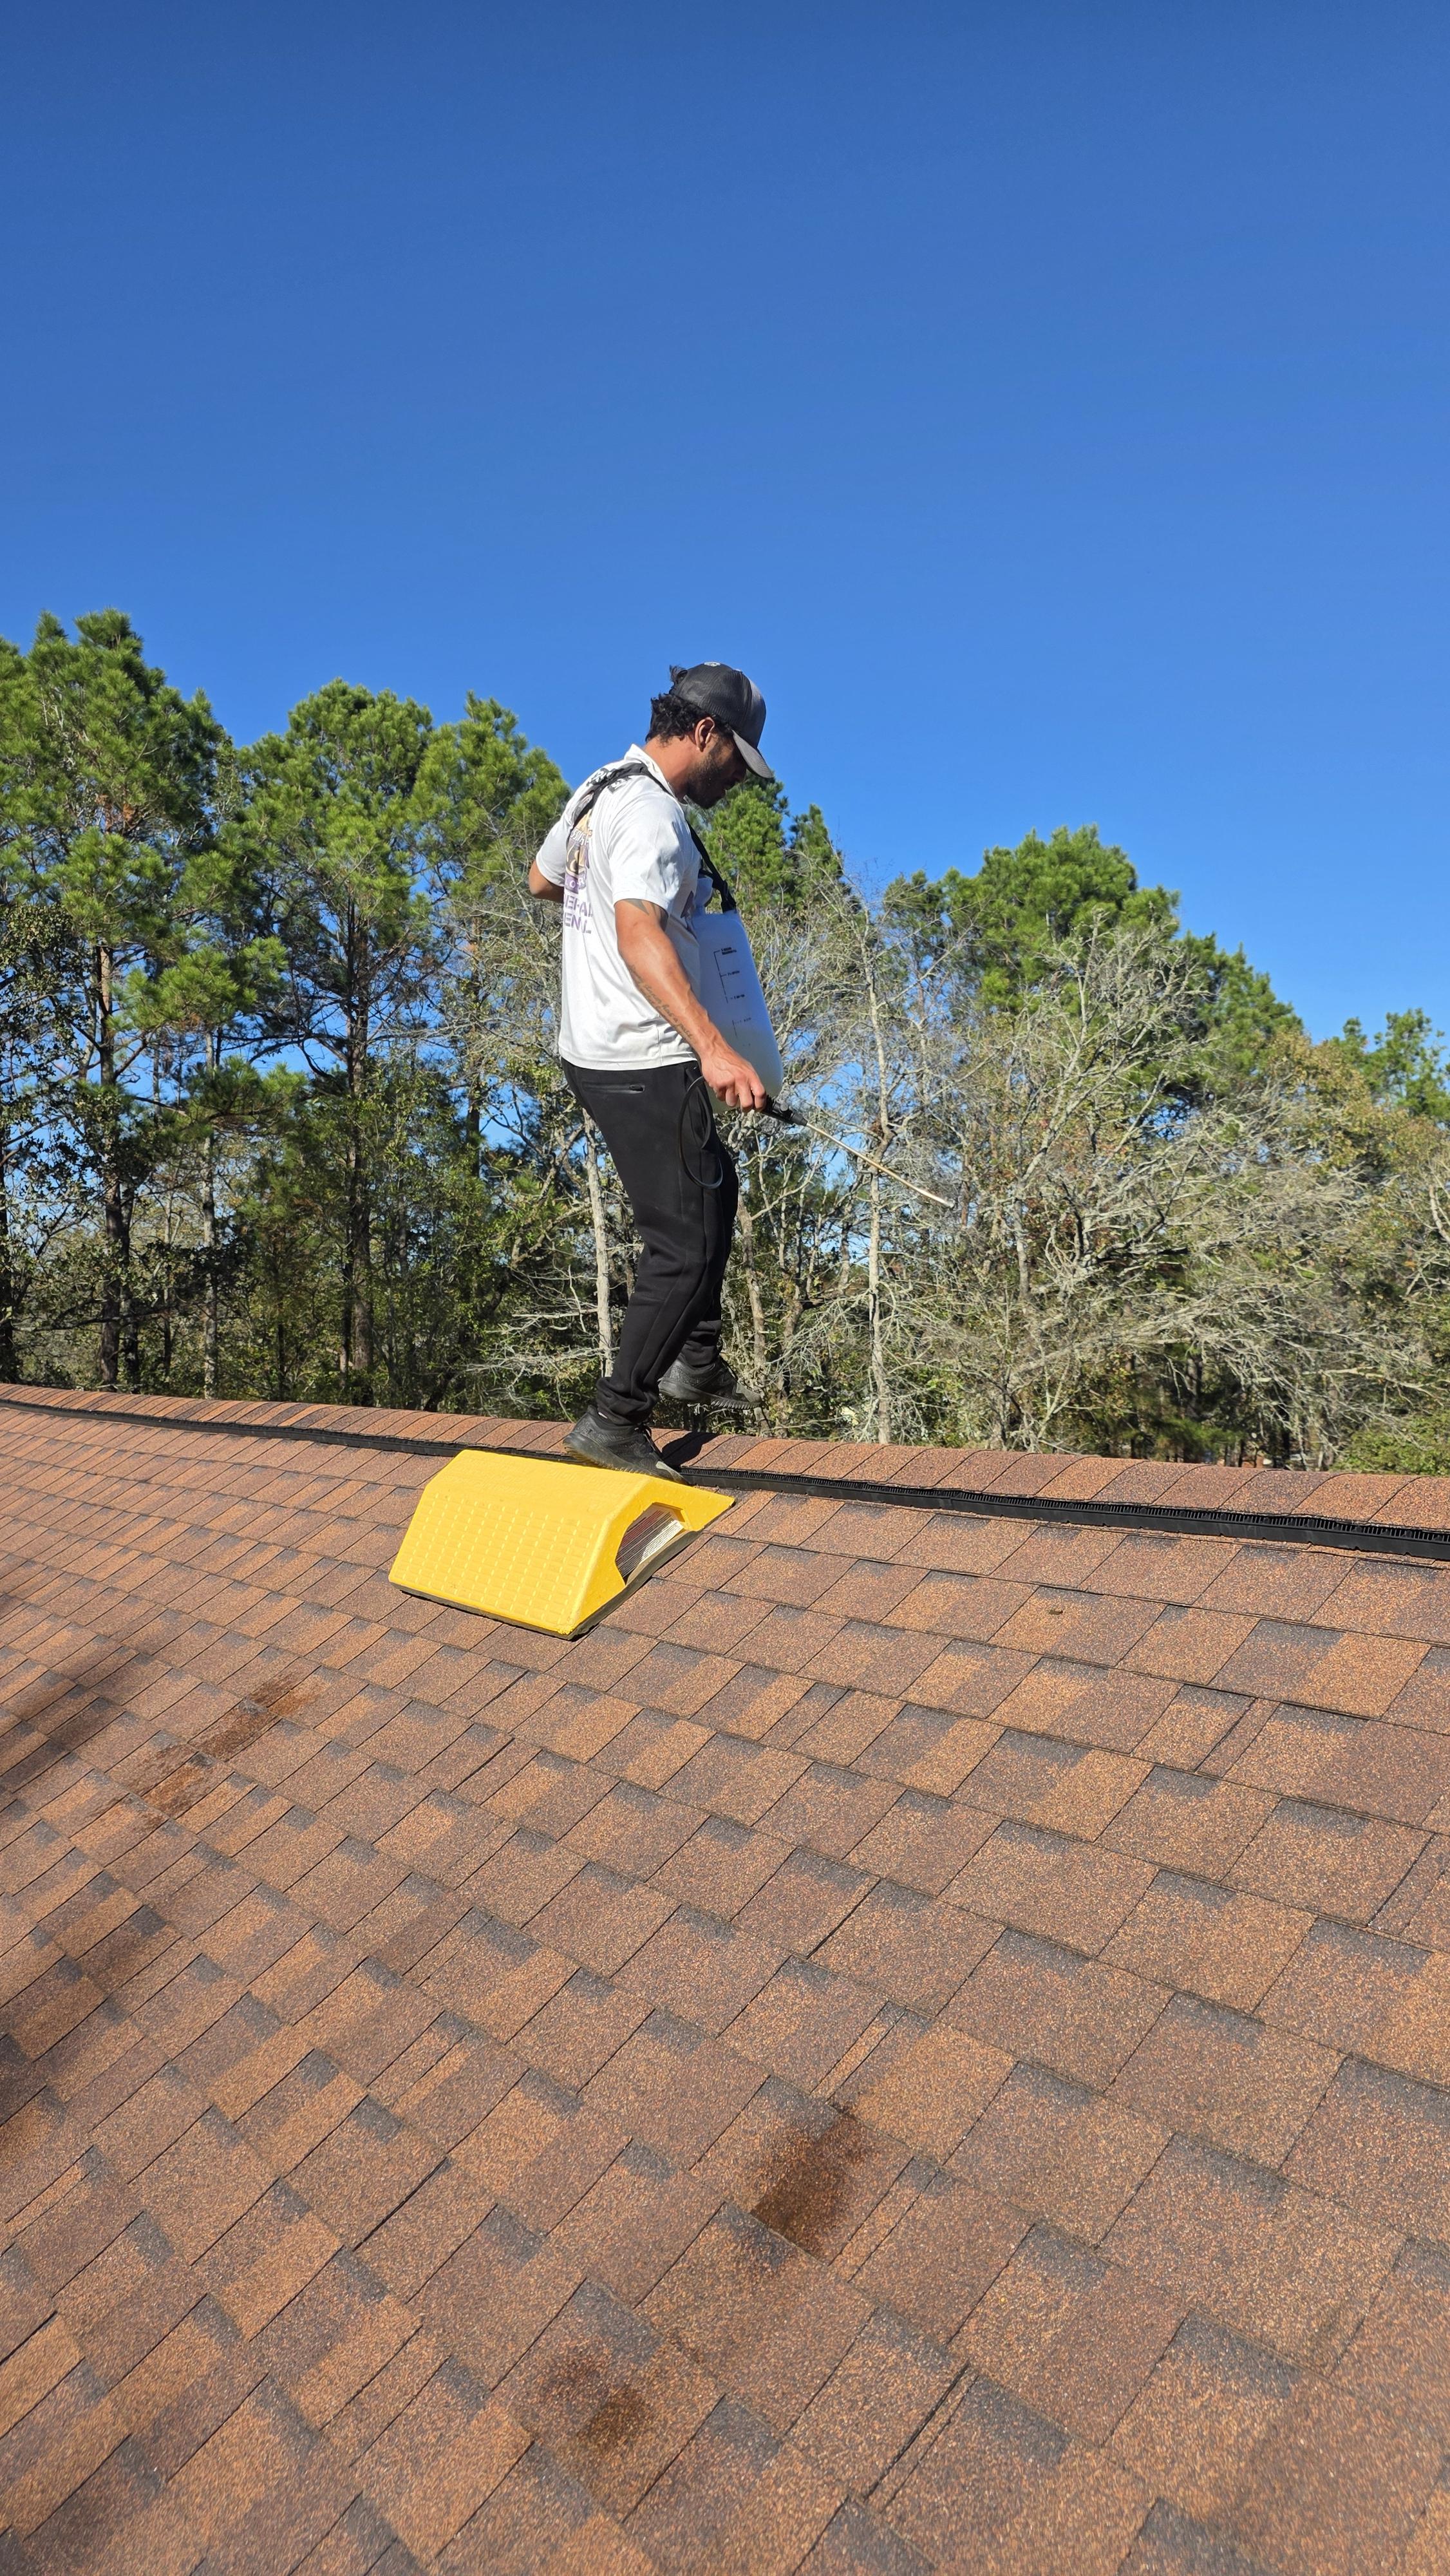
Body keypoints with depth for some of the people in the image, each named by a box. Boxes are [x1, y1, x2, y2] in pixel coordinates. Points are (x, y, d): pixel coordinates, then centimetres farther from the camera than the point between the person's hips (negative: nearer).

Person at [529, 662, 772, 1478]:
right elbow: (639, 935, -33)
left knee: (716, 1186, 24)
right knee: (685, 1242, -5)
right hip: (646, 1064, -10)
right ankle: (617, 1421, -1)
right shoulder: (654, 813, -17)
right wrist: (713, 1047, -44)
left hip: (592, 1051, 10)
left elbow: (542, 881, 29)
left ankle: (697, 1362, 30)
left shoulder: (599, 790, 13)